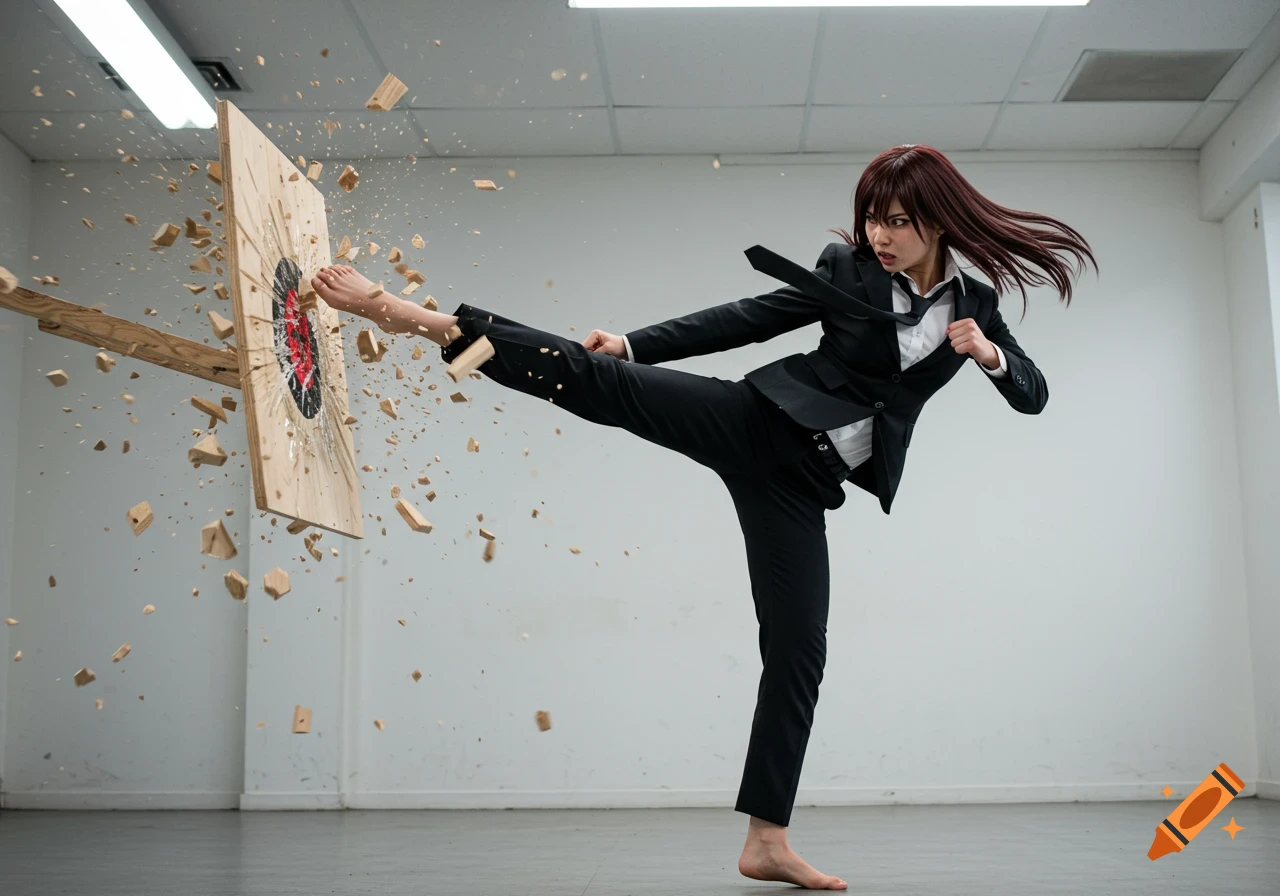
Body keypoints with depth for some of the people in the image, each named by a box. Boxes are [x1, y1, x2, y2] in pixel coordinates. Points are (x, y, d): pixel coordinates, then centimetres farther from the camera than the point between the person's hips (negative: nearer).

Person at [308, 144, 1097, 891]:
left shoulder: (975, 304, 9)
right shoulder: (847, 270, 1)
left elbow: (1034, 395, 9)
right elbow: (743, 320, 0)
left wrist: (990, 356, -14)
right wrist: (634, 342, -6)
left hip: (799, 481, 2)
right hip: (751, 425, -2)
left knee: (798, 650, 1)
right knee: (594, 379, -22)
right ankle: (402, 313, -23)